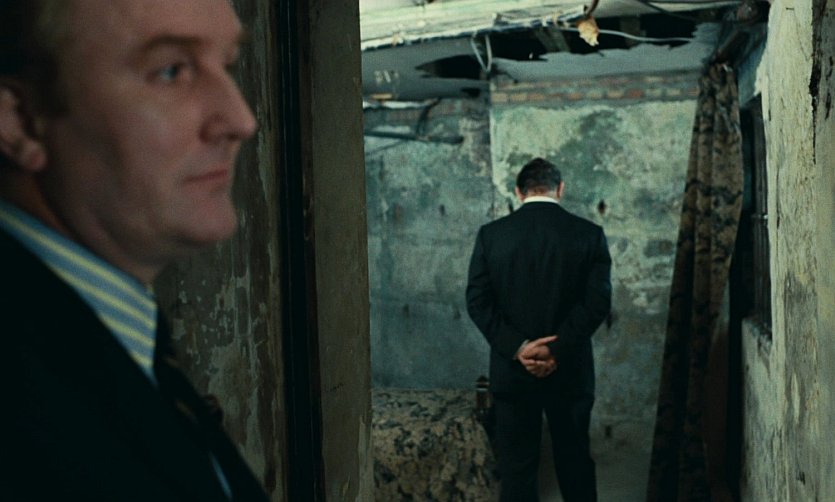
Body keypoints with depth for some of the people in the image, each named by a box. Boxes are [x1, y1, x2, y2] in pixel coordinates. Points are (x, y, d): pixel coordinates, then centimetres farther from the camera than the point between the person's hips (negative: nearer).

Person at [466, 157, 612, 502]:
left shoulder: (491, 234, -2)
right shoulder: (589, 234, -3)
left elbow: (477, 301, -7)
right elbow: (598, 302, -10)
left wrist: (518, 348, -11)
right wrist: (558, 350, -11)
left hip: (512, 371, 0)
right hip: (570, 370, 0)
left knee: (516, 466, 7)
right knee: (575, 460, 15)